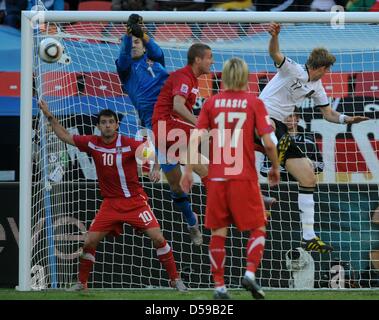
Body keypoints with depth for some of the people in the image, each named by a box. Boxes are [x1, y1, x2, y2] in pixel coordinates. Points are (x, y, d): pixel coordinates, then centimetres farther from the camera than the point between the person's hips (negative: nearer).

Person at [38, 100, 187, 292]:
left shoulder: (128, 144, -14)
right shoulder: (92, 143, -1)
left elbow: (145, 152, -29)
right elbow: (65, 136, 9)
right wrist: (50, 117, 3)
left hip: (135, 201, -3)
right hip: (110, 203, 3)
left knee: (157, 238, -13)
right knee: (89, 242, -3)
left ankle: (175, 279, 0)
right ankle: (81, 283, 15)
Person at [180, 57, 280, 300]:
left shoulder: (211, 103, 6)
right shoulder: (254, 103, -1)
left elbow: (195, 139, -1)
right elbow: (268, 143, -6)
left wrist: (189, 171, 4)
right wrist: (275, 169, 10)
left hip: (216, 177, 3)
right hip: (244, 176, -2)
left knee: (219, 231, 8)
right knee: (258, 227, 10)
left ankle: (219, 286, 6)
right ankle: (250, 273, -8)